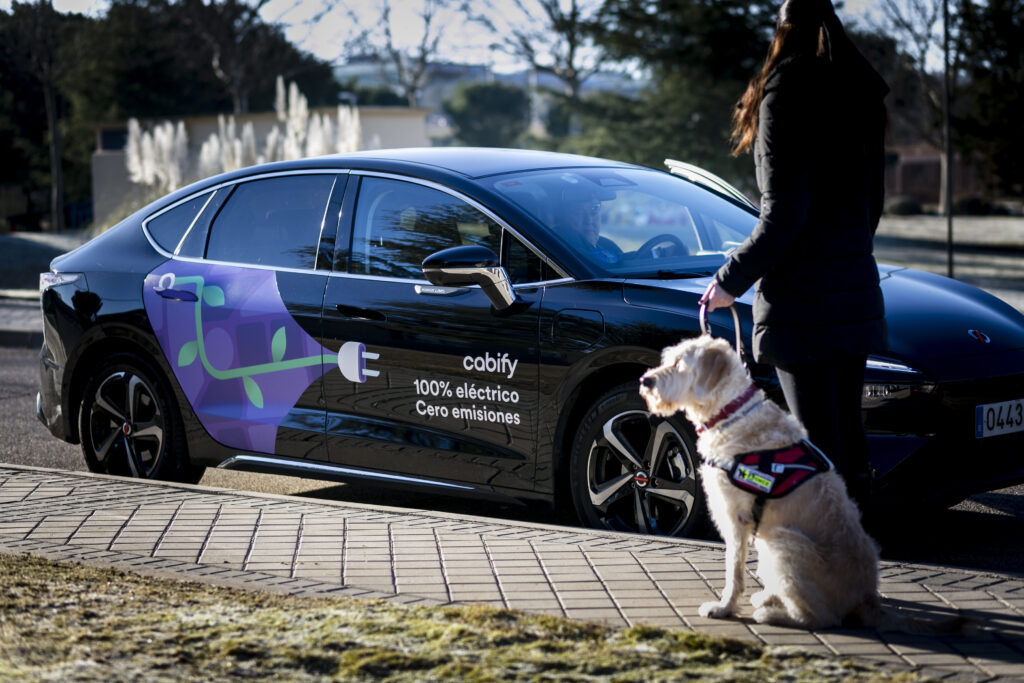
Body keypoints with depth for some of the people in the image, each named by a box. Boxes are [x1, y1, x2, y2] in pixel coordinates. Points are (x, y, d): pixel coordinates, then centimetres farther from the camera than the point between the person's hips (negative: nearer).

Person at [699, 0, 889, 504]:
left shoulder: (784, 98, -11)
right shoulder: (861, 99, 11)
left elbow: (783, 215, -16)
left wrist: (730, 281, -8)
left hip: (801, 298, -7)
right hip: (856, 293, 7)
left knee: (817, 445, -3)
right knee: (848, 429, 15)